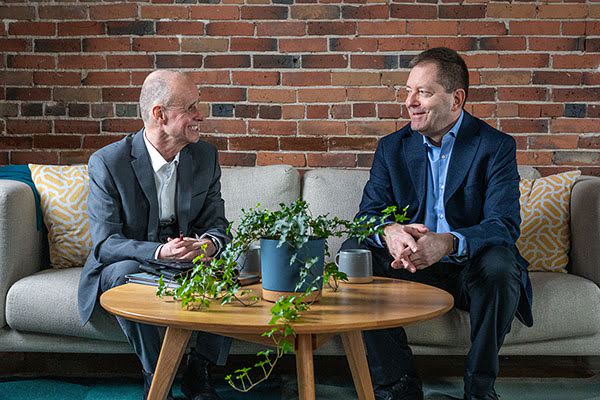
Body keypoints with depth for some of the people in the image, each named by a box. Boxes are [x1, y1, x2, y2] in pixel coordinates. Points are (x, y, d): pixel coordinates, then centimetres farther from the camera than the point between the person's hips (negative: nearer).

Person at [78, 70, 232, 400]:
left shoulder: (205, 156, -2)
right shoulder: (107, 162, -15)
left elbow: (216, 224, 2)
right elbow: (105, 242, -17)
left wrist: (210, 244, -25)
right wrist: (159, 252, -36)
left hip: (190, 259, 3)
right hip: (126, 262, -3)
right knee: (126, 274, -36)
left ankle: (198, 373, -6)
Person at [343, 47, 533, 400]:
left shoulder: (496, 146, -6)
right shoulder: (392, 147, 5)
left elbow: (504, 225, -17)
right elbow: (369, 212, -1)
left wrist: (447, 242, -38)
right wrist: (389, 232, -29)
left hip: (468, 269, -3)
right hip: (409, 265, 3)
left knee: (499, 264, -35)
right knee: (354, 250, -22)